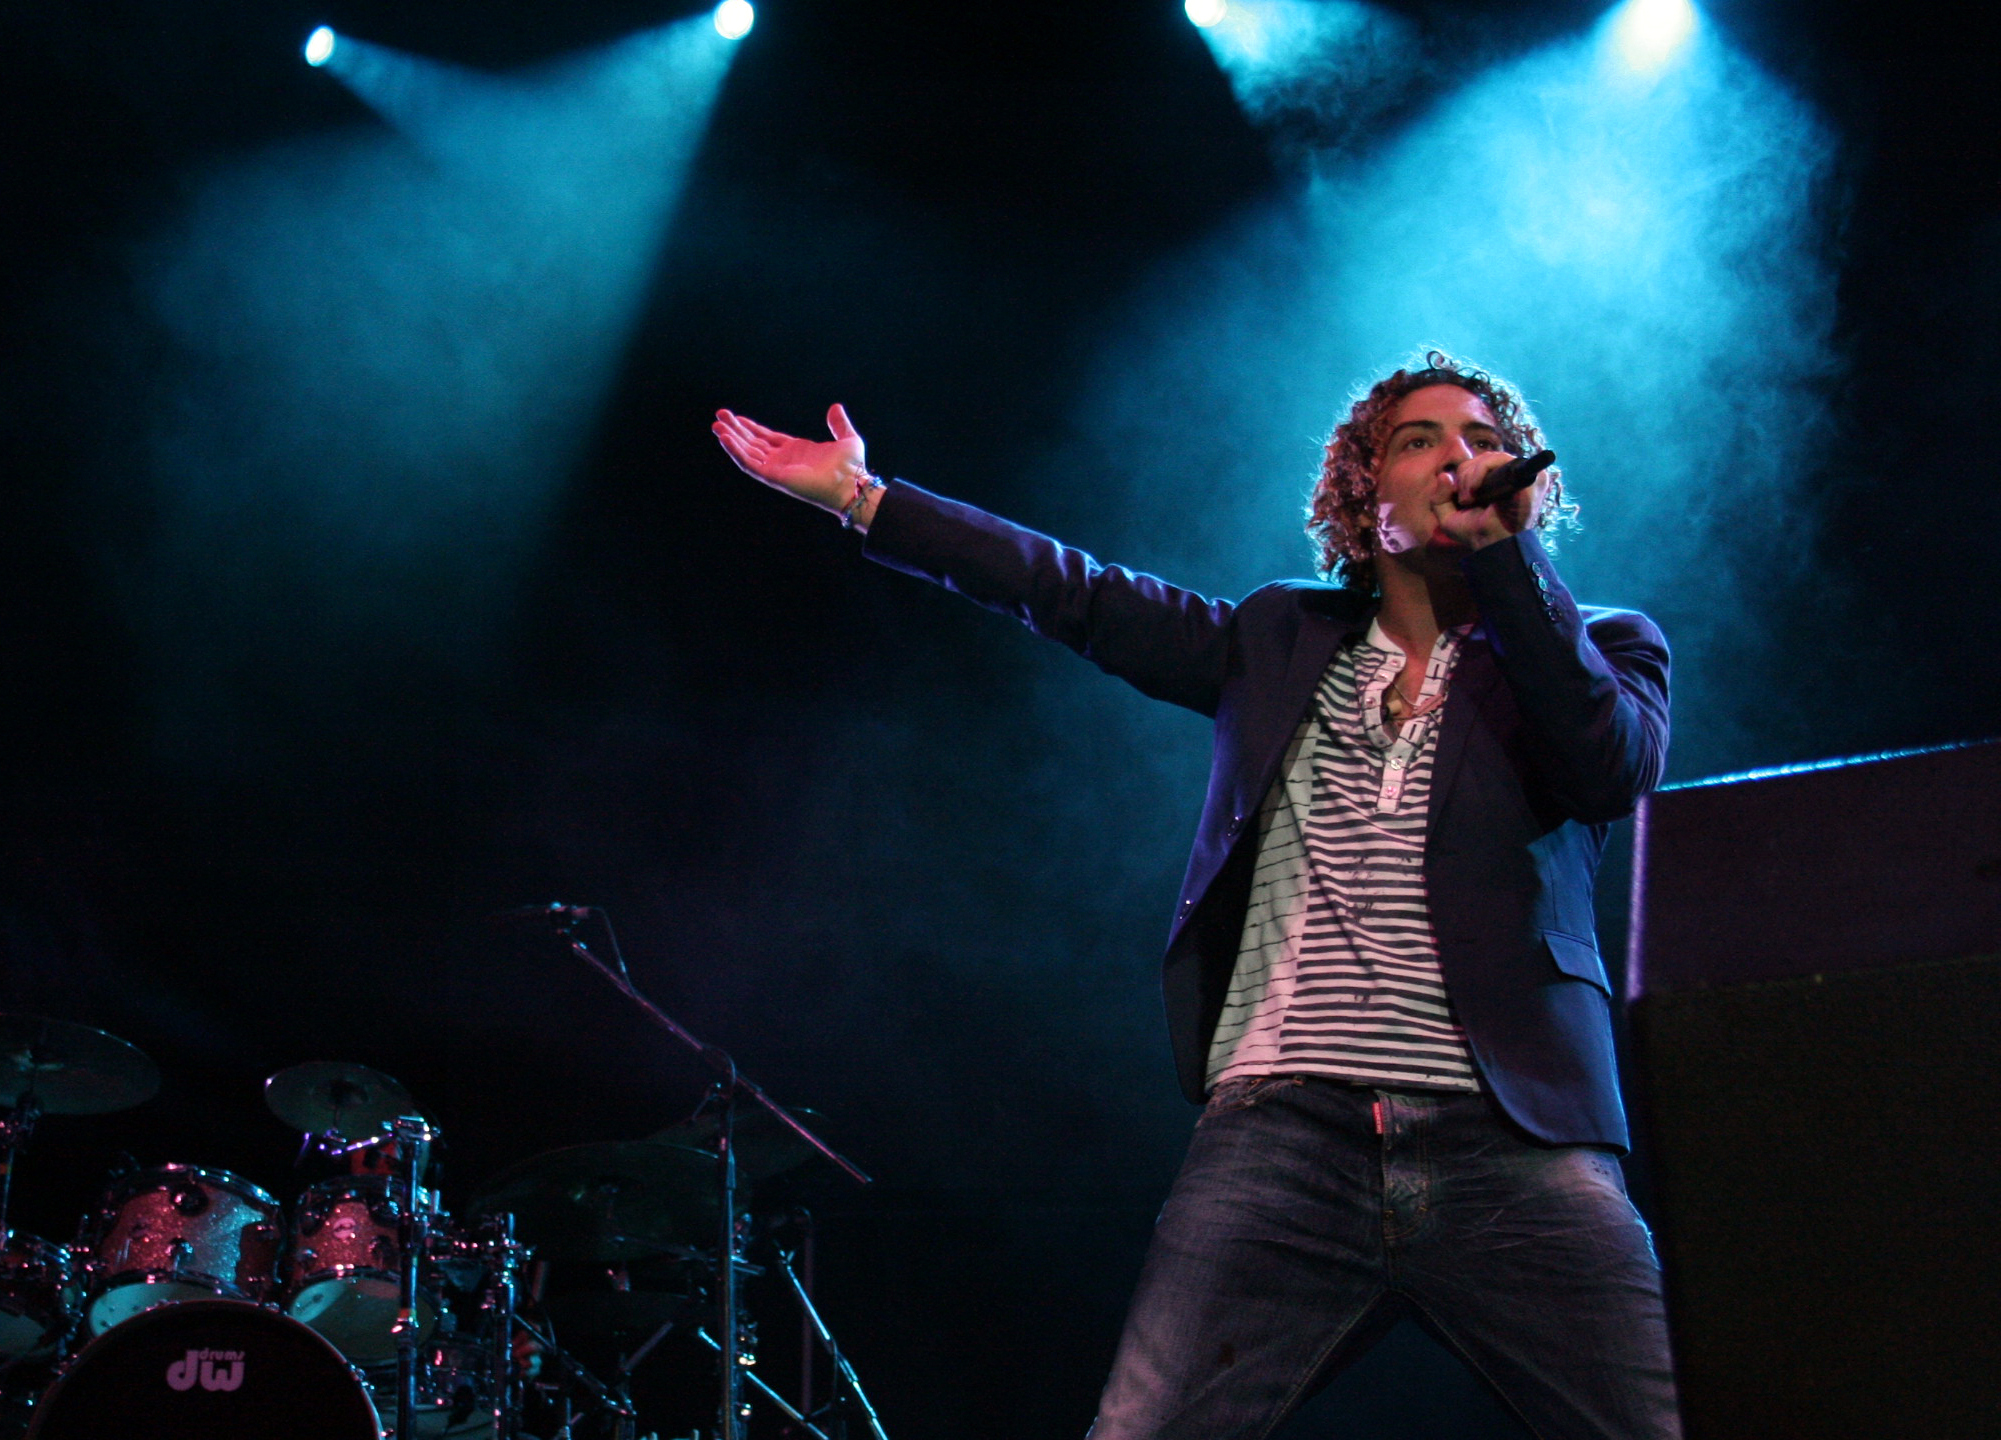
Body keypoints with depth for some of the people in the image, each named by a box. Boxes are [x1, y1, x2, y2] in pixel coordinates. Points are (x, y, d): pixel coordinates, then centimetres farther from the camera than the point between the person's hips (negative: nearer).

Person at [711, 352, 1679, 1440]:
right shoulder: (1284, 641, 20)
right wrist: (860, 495, 21)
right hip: (1282, 1137, 1)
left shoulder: (1592, 647, 15)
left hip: (1509, 1151, 0)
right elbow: (1079, 594, 20)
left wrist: (1503, 547, -4)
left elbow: (1616, 769, -5)